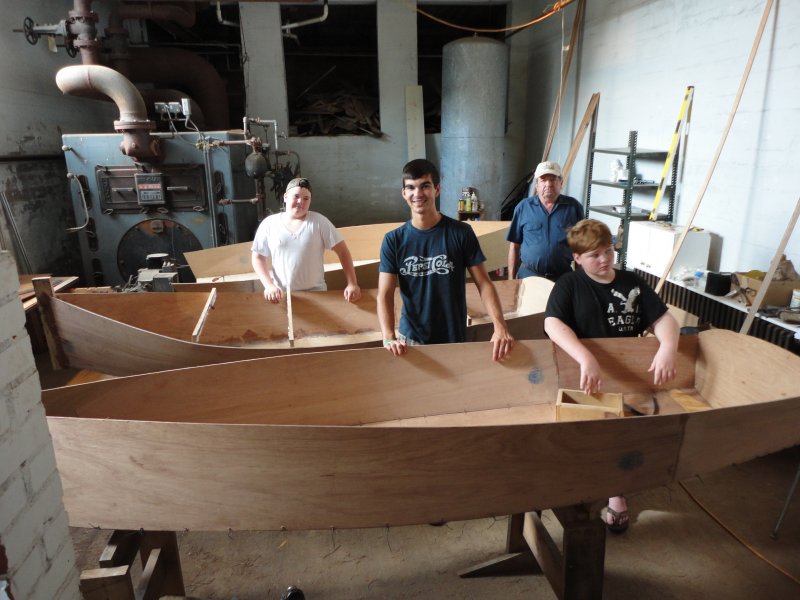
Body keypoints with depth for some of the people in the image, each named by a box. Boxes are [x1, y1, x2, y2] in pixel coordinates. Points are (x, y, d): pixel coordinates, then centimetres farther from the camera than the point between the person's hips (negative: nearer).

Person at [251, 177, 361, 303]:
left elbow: (342, 251, -2)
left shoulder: (319, 222, -1)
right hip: (281, 295, 1)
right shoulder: (269, 224, 3)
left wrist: (352, 284, -10)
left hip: (315, 293, -1)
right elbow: (258, 257, 6)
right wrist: (269, 285, -8)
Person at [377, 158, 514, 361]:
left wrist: (500, 326, -22)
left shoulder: (461, 233, -7)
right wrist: (389, 338, -26)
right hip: (411, 338, 1)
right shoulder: (393, 240, -4)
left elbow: (484, 283, -7)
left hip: (454, 338, 0)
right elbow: (385, 294, -10)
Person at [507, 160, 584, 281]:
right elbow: (514, 245, 4)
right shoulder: (523, 207, 1)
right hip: (528, 274, 0)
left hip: (563, 276, 0)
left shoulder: (574, 207, 1)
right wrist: (511, 279, 2)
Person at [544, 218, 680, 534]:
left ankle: (616, 492, 28)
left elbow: (663, 318, 3)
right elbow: (552, 323, -22)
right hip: (580, 377, -2)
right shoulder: (569, 284, -7)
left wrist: (668, 347, -20)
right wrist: (586, 358, -37)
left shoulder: (632, 283, 4)